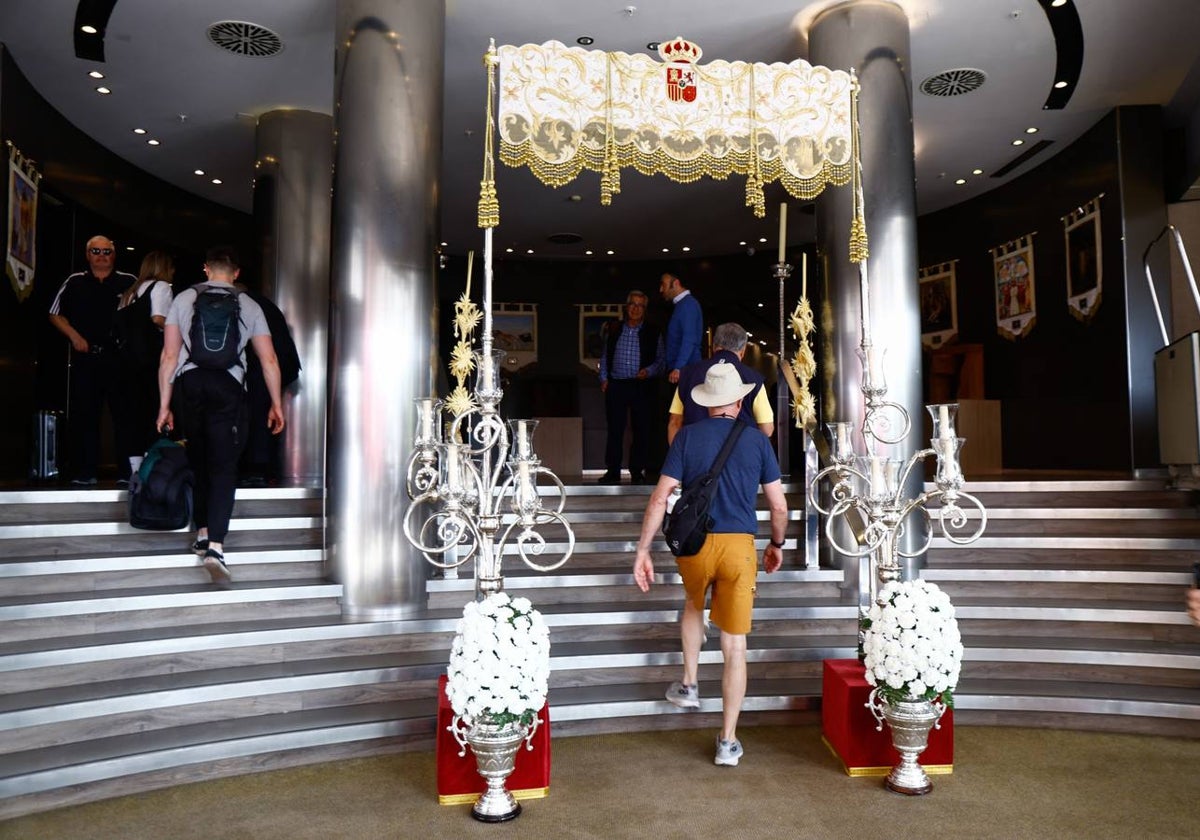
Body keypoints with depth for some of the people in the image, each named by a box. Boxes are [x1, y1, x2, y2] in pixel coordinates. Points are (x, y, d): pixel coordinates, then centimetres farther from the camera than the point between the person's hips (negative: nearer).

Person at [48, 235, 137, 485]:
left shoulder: (130, 283, 7)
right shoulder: (74, 283, 11)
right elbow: (56, 315, 15)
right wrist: (74, 336, 0)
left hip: (120, 357, -2)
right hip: (85, 357, 2)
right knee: (84, 415, 3)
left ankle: (128, 471, 3)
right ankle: (85, 472, 10)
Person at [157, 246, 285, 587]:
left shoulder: (184, 299, 9)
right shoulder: (248, 306, 8)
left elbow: (169, 356, 5)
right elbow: (269, 360, 5)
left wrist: (165, 404, 9)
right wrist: (276, 404, 12)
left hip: (188, 383, 2)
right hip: (228, 385, -2)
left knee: (197, 460, 17)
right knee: (223, 467, -2)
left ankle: (202, 532, 25)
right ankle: (215, 546, -14)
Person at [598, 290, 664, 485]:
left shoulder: (653, 333, 6)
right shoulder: (614, 331, 13)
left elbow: (660, 361, 5)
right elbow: (605, 357, 17)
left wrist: (648, 371, -12)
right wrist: (604, 378, 6)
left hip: (641, 386, -1)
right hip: (616, 386, 1)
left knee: (641, 430, 2)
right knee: (615, 430, 1)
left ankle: (637, 472, 11)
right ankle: (613, 472, 7)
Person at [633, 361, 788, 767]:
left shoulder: (688, 436, 2)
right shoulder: (758, 442, 4)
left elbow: (660, 498, -4)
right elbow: (779, 506, 6)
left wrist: (642, 551, -1)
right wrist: (777, 544, 23)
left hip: (694, 543, 1)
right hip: (739, 547, 0)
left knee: (693, 604, 33)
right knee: (735, 645, 6)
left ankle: (689, 685, 35)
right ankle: (728, 741, 12)